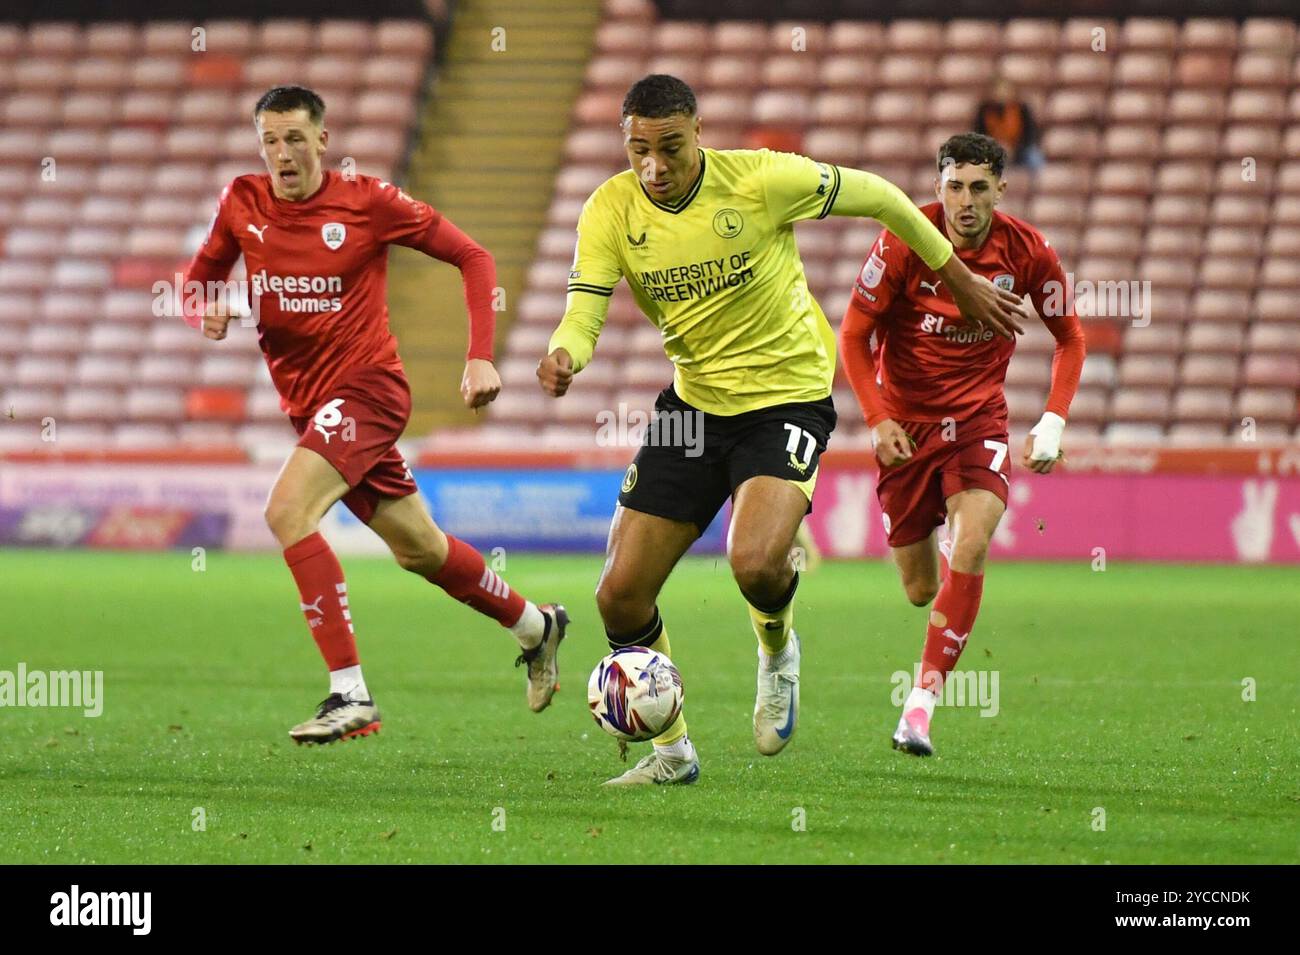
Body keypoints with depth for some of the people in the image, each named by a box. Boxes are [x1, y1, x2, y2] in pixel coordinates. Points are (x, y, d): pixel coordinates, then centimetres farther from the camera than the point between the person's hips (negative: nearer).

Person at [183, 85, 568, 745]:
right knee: (419, 549, 16)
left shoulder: (367, 201, -10)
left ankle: (351, 694, -25)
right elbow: (199, 278, 15)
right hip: (306, 403, 6)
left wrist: (481, 357, -10)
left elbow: (471, 257, -2)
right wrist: (207, 311, -11)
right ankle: (535, 625, 41)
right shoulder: (241, 204, 2)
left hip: (366, 385, -6)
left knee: (287, 511, -26)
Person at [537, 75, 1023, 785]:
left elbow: (875, 196, -4)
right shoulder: (611, 212, -8)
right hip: (693, 401, 4)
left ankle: (777, 648, 8)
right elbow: (583, 315, -14)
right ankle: (672, 749, 21)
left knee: (757, 563, -30)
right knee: (621, 597, -2)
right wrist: (563, 357, -39)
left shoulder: (761, 179, -17)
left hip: (787, 396, -4)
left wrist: (962, 282, 5)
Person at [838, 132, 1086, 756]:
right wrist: (877, 419, -15)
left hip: (979, 417, 0)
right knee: (921, 589, 4)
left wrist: (1054, 422, -5)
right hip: (905, 420, 0)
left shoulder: (1028, 253, -10)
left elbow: (1069, 337, 6)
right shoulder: (904, 242, -15)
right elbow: (854, 334, -6)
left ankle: (924, 700, -22)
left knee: (970, 547, -26)